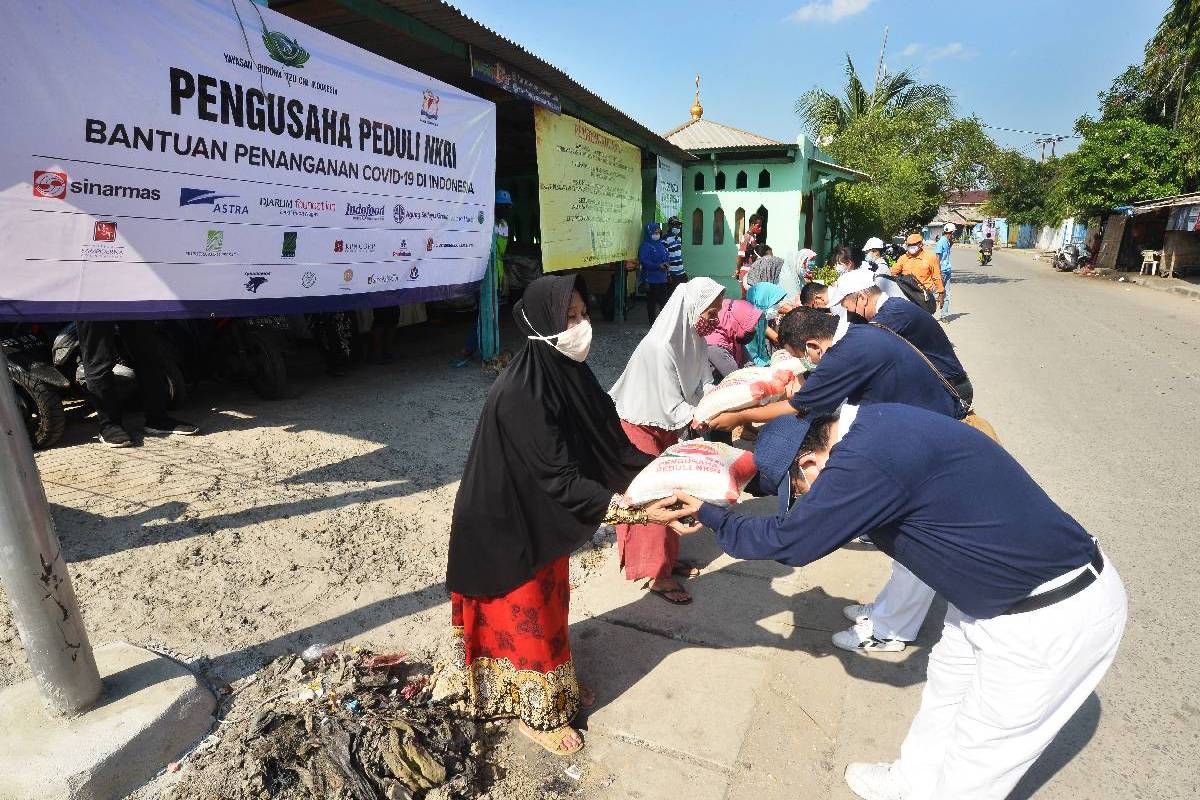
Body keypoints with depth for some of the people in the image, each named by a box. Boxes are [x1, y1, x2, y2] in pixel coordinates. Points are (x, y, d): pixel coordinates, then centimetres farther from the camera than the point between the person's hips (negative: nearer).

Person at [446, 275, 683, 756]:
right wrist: (631, 509, -33)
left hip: (543, 516, 8)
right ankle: (537, 713, 34)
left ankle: (556, 687, 48)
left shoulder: (568, 374, -6)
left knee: (549, 601, 24)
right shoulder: (520, 395, -32)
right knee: (526, 612, 11)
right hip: (509, 523, -8)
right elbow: (560, 477, -31)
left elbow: (610, 441, -4)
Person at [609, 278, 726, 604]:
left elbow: (705, 385, -8)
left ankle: (667, 559, 32)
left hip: (666, 425, 8)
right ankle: (658, 575, 15)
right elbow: (674, 408, -30)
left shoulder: (694, 339, -5)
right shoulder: (660, 348, -32)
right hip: (641, 427, -8)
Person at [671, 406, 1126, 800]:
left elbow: (787, 541, -21)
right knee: (948, 685, 26)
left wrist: (709, 517, -7)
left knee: (974, 763, 10)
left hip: (1052, 616, -9)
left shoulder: (866, 462, -32)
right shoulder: (871, 424, -2)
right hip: (997, 590, 10)